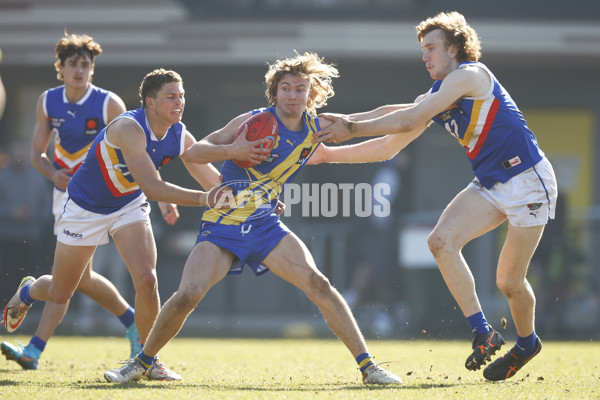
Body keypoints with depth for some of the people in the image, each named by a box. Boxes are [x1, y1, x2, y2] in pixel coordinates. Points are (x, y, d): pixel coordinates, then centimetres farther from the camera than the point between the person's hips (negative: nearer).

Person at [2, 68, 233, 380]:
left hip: (129, 206, 4)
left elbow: (214, 181, -4)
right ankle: (28, 291, 47)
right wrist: (204, 199, -50)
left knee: (146, 280, -18)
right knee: (60, 294, 9)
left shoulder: (180, 137, -15)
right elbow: (151, 187, -43)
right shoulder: (128, 128, -35)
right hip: (85, 206, -4)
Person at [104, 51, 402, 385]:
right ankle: (142, 363, 3)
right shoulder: (255, 122, -10)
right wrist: (233, 150, -27)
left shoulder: (316, 130, 3)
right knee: (188, 294, -20)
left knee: (317, 283, -18)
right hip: (222, 225, -3)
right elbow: (193, 152, -12)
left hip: (265, 224, 3)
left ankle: (368, 366, -14)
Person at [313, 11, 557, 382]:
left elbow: (410, 120, -18)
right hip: (490, 185, 8)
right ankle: (483, 334, -11)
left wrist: (354, 128, -14)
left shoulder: (470, 74, -15)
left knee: (509, 281, -4)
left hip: (528, 181, -8)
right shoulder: (434, 97, 12)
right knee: (442, 241, -16)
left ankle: (527, 343, 27)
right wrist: (330, 153, 5)